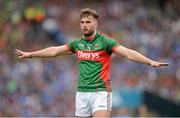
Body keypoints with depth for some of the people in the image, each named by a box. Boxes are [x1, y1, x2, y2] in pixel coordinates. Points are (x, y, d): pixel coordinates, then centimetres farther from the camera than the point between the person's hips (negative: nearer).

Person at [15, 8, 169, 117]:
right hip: (82, 92, 5)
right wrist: (30, 54, 29)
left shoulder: (105, 41, -5)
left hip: (100, 91, -5)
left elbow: (128, 53, -15)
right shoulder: (77, 43, 11)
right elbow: (54, 51, 22)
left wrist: (150, 62, -29)